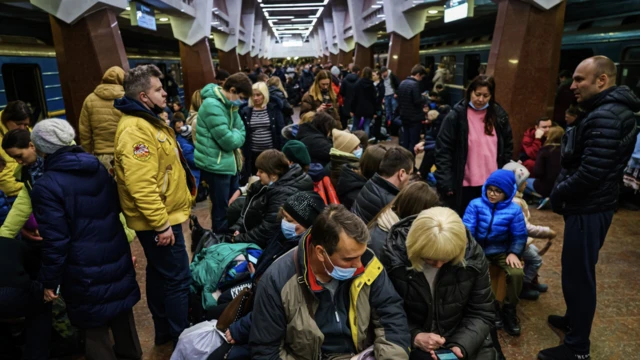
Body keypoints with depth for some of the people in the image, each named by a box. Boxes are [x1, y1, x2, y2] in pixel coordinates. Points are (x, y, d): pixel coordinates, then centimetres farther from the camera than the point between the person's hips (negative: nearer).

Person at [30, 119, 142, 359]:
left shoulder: (46, 187, -18)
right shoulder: (99, 168, 2)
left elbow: (55, 241, -18)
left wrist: (49, 281, -5)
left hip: (85, 269, -7)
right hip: (117, 256, 7)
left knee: (94, 322, 12)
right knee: (120, 303, 25)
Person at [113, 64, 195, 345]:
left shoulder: (149, 121, 12)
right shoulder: (135, 129, -23)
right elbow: (141, 184, -29)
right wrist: (161, 223, -25)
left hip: (163, 214, 11)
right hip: (159, 219, -11)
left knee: (159, 273, 20)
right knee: (177, 279, 1)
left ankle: (164, 332, 36)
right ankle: (182, 338, 17)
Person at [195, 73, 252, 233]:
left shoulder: (229, 104, 8)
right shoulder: (212, 105, -22)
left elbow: (241, 132, 9)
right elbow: (228, 141, -24)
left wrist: (235, 136, -11)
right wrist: (236, 135, -4)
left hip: (230, 163, 9)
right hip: (216, 165, -9)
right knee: (222, 209, 4)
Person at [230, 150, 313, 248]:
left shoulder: (283, 195, -28)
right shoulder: (268, 185, 2)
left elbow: (268, 230, -28)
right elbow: (248, 209, 10)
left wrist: (240, 239, -19)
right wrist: (238, 228, -3)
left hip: (265, 245, -9)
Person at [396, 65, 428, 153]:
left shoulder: (402, 83, 8)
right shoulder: (415, 84, -17)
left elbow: (398, 97, 14)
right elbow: (418, 101, -21)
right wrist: (424, 98, -3)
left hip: (404, 116, 8)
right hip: (415, 118, -8)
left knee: (405, 141, 15)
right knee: (414, 142, -1)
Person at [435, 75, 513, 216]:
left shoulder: (499, 115, 4)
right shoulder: (456, 116, -8)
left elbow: (508, 146, 13)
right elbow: (443, 150, -9)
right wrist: (446, 182, -15)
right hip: (463, 184, -3)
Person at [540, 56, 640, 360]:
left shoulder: (605, 117, -23)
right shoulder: (606, 111, 12)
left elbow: (590, 173, -27)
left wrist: (557, 193, -12)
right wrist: (562, 191, 6)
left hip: (588, 210, -10)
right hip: (589, 206, 10)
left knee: (578, 274, 0)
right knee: (577, 271, 22)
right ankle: (575, 319, 41)